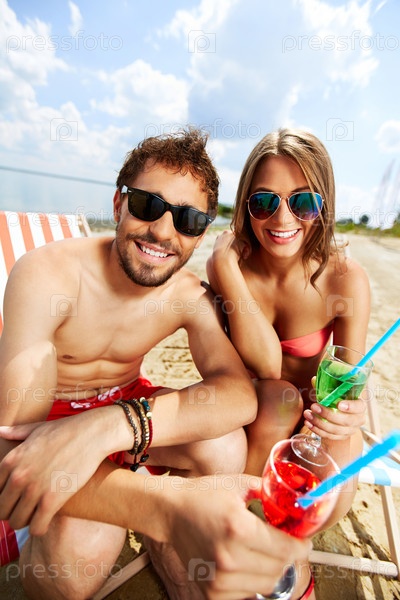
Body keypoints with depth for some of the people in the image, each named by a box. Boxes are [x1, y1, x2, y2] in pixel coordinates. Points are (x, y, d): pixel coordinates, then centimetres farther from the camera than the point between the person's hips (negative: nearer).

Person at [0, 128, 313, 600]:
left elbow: (240, 393, -27)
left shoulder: (191, 297, -14)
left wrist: (111, 424, -45)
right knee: (84, 546, -31)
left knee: (225, 446, -21)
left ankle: (170, 557, 12)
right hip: (47, 417, -2)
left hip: (124, 401, 3)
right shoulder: (46, 274, -26)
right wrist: (173, 506, -53)